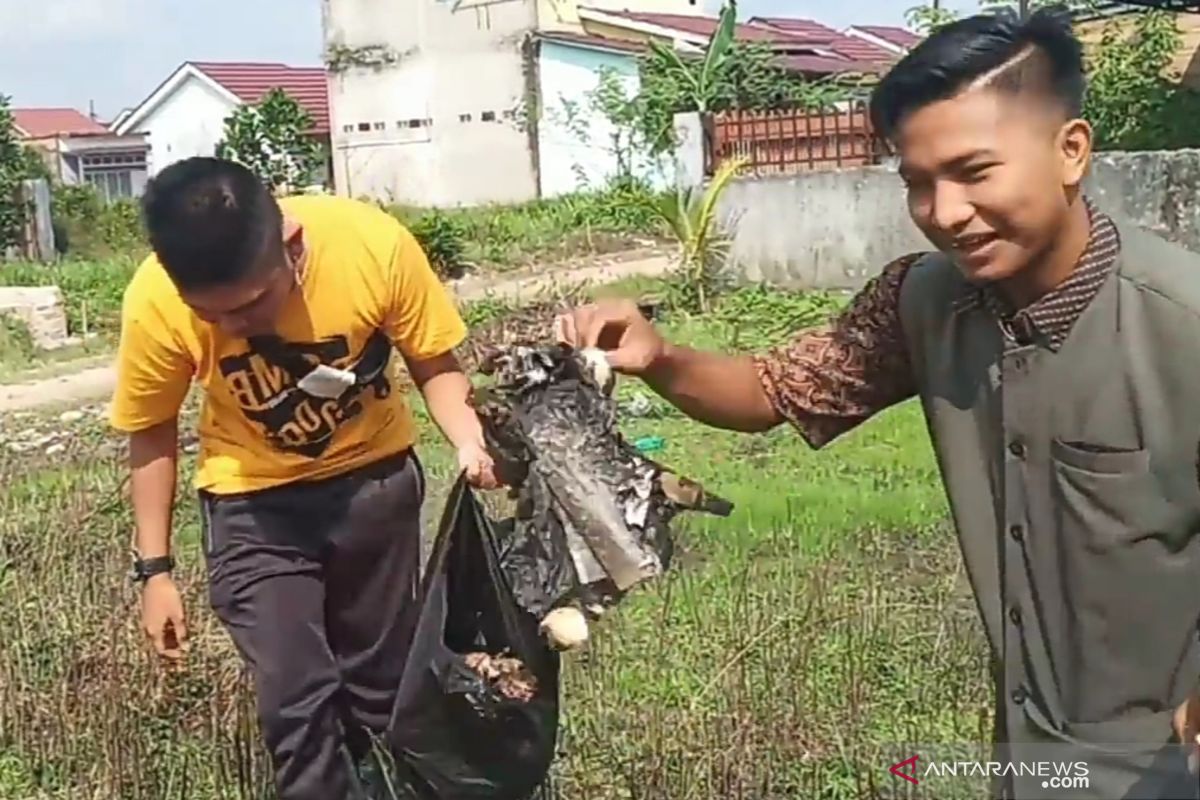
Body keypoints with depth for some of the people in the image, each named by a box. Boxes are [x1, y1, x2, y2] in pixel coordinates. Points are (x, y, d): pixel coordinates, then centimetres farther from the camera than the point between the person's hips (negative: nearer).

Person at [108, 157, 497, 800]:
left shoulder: (373, 243, -29)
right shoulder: (155, 301, -26)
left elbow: (434, 364, -11)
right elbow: (152, 435, -7)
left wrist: (469, 444, -29)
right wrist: (155, 569, -3)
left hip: (375, 479, 1)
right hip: (254, 502, -1)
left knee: (380, 680, 15)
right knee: (294, 698, -5)